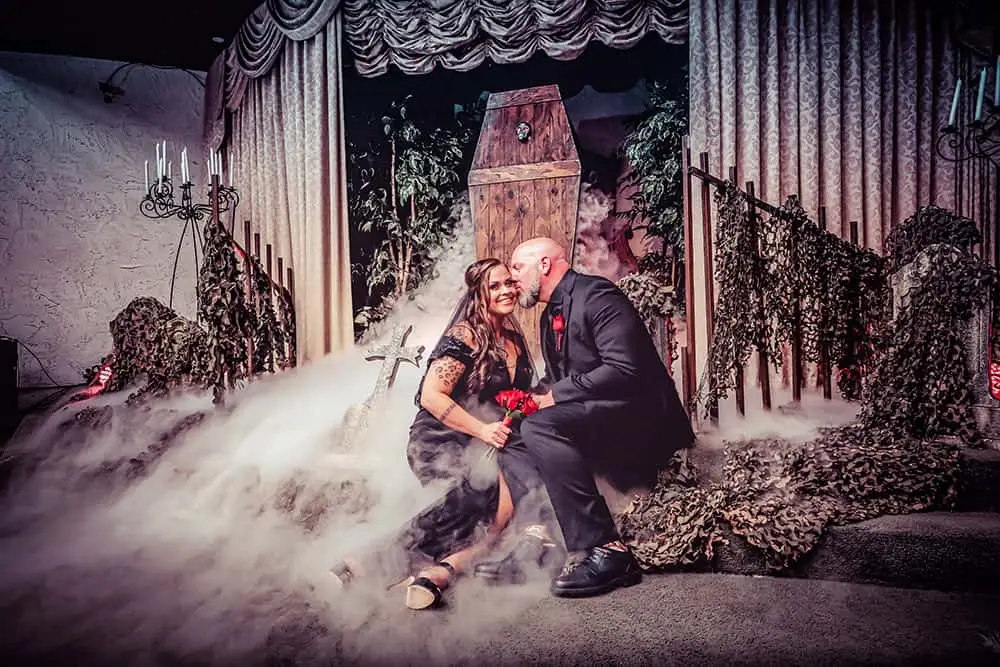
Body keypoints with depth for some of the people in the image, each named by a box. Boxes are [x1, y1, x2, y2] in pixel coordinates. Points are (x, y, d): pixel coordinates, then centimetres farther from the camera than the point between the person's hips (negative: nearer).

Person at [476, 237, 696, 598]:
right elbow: (555, 382, 23)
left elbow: (624, 369, -23)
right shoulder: (550, 317, 18)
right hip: (591, 419, 10)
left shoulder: (597, 295, -11)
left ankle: (606, 550, -28)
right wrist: (535, 395, 1)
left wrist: (555, 396, -18)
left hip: (641, 416, -10)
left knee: (540, 428, -31)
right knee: (511, 445, 10)